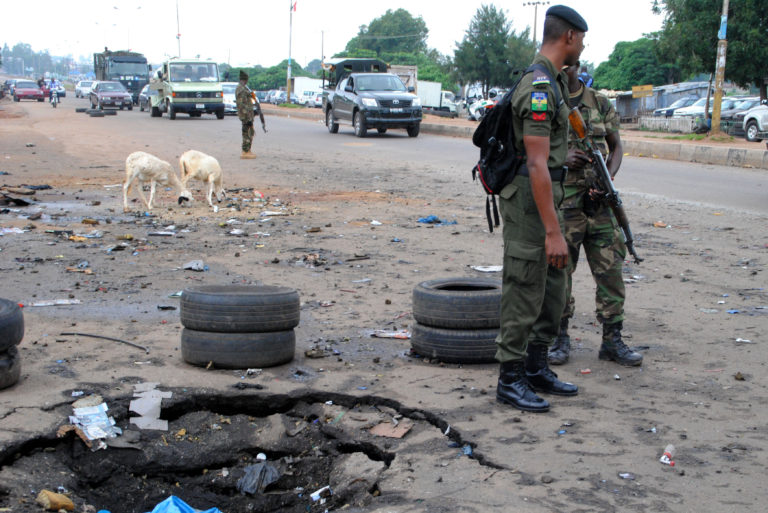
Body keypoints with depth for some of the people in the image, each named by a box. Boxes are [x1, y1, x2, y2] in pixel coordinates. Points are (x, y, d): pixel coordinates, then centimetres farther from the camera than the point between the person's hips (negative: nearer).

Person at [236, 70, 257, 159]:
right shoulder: (241, 89, -17)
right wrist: (248, 116, -23)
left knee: (250, 133, 14)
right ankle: (245, 153, -6)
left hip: (248, 114, 10)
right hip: (246, 115, -10)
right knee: (248, 133, -7)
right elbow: (241, 104, -22)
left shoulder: (242, 88, 16)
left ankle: (247, 151, 19)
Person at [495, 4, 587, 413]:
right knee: (524, 293, -3)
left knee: (552, 289, 16)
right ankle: (510, 380, 7)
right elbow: (537, 165, -25)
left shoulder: (549, 82, 14)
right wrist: (553, 231, -27)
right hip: (530, 200, -10)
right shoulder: (540, 88, -20)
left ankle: (536, 369, 26)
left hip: (543, 197, 10)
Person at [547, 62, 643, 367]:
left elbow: (616, 147, 13)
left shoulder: (601, 104, 9)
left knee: (611, 270, 3)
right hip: (559, 203, -2)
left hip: (598, 201, 2)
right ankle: (560, 339, 16)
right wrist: (561, 159, -16)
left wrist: (607, 178, -5)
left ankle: (612, 341, 13)